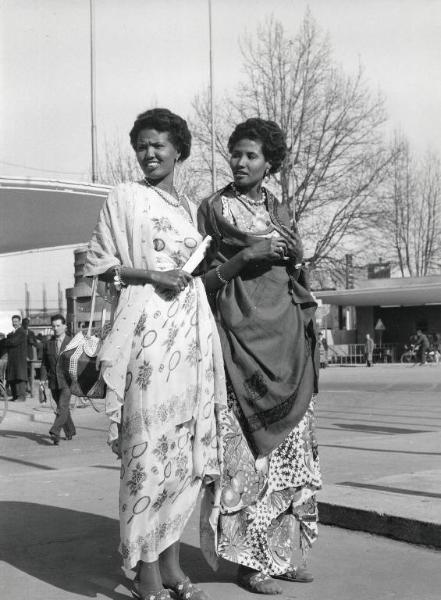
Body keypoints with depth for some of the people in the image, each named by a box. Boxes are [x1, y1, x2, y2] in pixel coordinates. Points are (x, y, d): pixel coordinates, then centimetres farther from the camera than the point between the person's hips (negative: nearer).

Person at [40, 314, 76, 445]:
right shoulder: (48, 344, 10)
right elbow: (44, 364, 10)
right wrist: (43, 380, -1)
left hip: (67, 381, -4)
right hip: (53, 381, 4)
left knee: (62, 407, -16)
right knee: (63, 408, 12)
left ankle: (55, 432, -22)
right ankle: (70, 432, 25)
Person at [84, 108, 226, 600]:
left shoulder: (189, 207, 20)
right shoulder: (125, 198, 4)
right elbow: (98, 262, 0)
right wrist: (151, 274, -12)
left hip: (193, 330, 6)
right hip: (148, 330, -6)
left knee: (189, 447, 6)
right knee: (150, 445, -8)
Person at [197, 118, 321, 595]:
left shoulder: (280, 211, 17)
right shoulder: (214, 208, 4)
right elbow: (204, 277, -3)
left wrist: (294, 255, 2)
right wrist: (246, 254, -14)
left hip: (286, 333, 5)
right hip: (240, 330, -5)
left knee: (287, 443, 5)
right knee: (244, 447, -7)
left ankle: (283, 550, 14)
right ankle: (249, 559, 1)